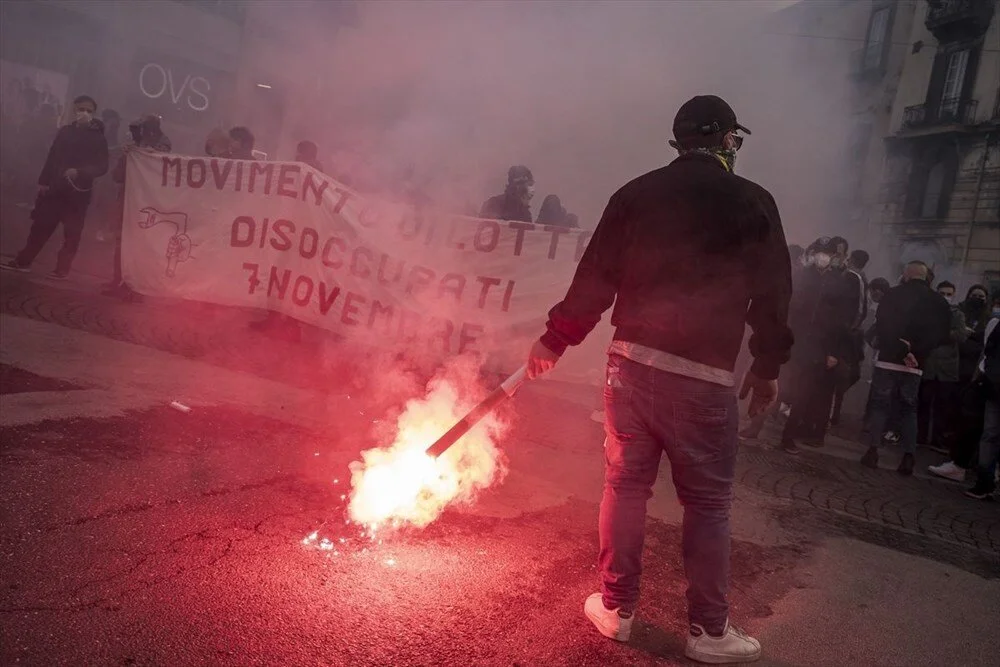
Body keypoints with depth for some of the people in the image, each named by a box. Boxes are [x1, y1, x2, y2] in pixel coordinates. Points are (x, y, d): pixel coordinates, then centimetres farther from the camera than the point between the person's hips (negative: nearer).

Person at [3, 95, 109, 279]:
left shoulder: (98, 137, -2)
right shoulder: (64, 131, 9)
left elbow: (102, 167, -9)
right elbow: (52, 157, 12)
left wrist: (79, 172, -22)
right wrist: (43, 181, 7)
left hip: (78, 191, -3)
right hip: (55, 188, 3)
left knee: (72, 233, 1)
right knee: (40, 226, 7)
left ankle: (62, 269, 11)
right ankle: (23, 261, 18)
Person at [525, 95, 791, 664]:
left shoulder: (637, 194, 7)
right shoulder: (753, 203, 2)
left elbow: (595, 277, 5)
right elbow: (773, 294, 4)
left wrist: (555, 340, 14)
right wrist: (768, 366, 16)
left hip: (631, 361, 3)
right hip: (705, 377, -2)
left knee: (625, 485, 13)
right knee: (708, 503, 9)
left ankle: (616, 609, 23)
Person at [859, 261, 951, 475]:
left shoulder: (894, 294, -3)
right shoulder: (939, 302, 7)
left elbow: (881, 326, -10)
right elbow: (942, 335, 3)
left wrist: (900, 349, -8)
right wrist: (915, 349, -2)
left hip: (889, 359, -3)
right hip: (915, 365, 3)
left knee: (880, 404, 4)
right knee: (909, 409, 10)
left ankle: (872, 451, -2)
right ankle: (908, 457, 2)